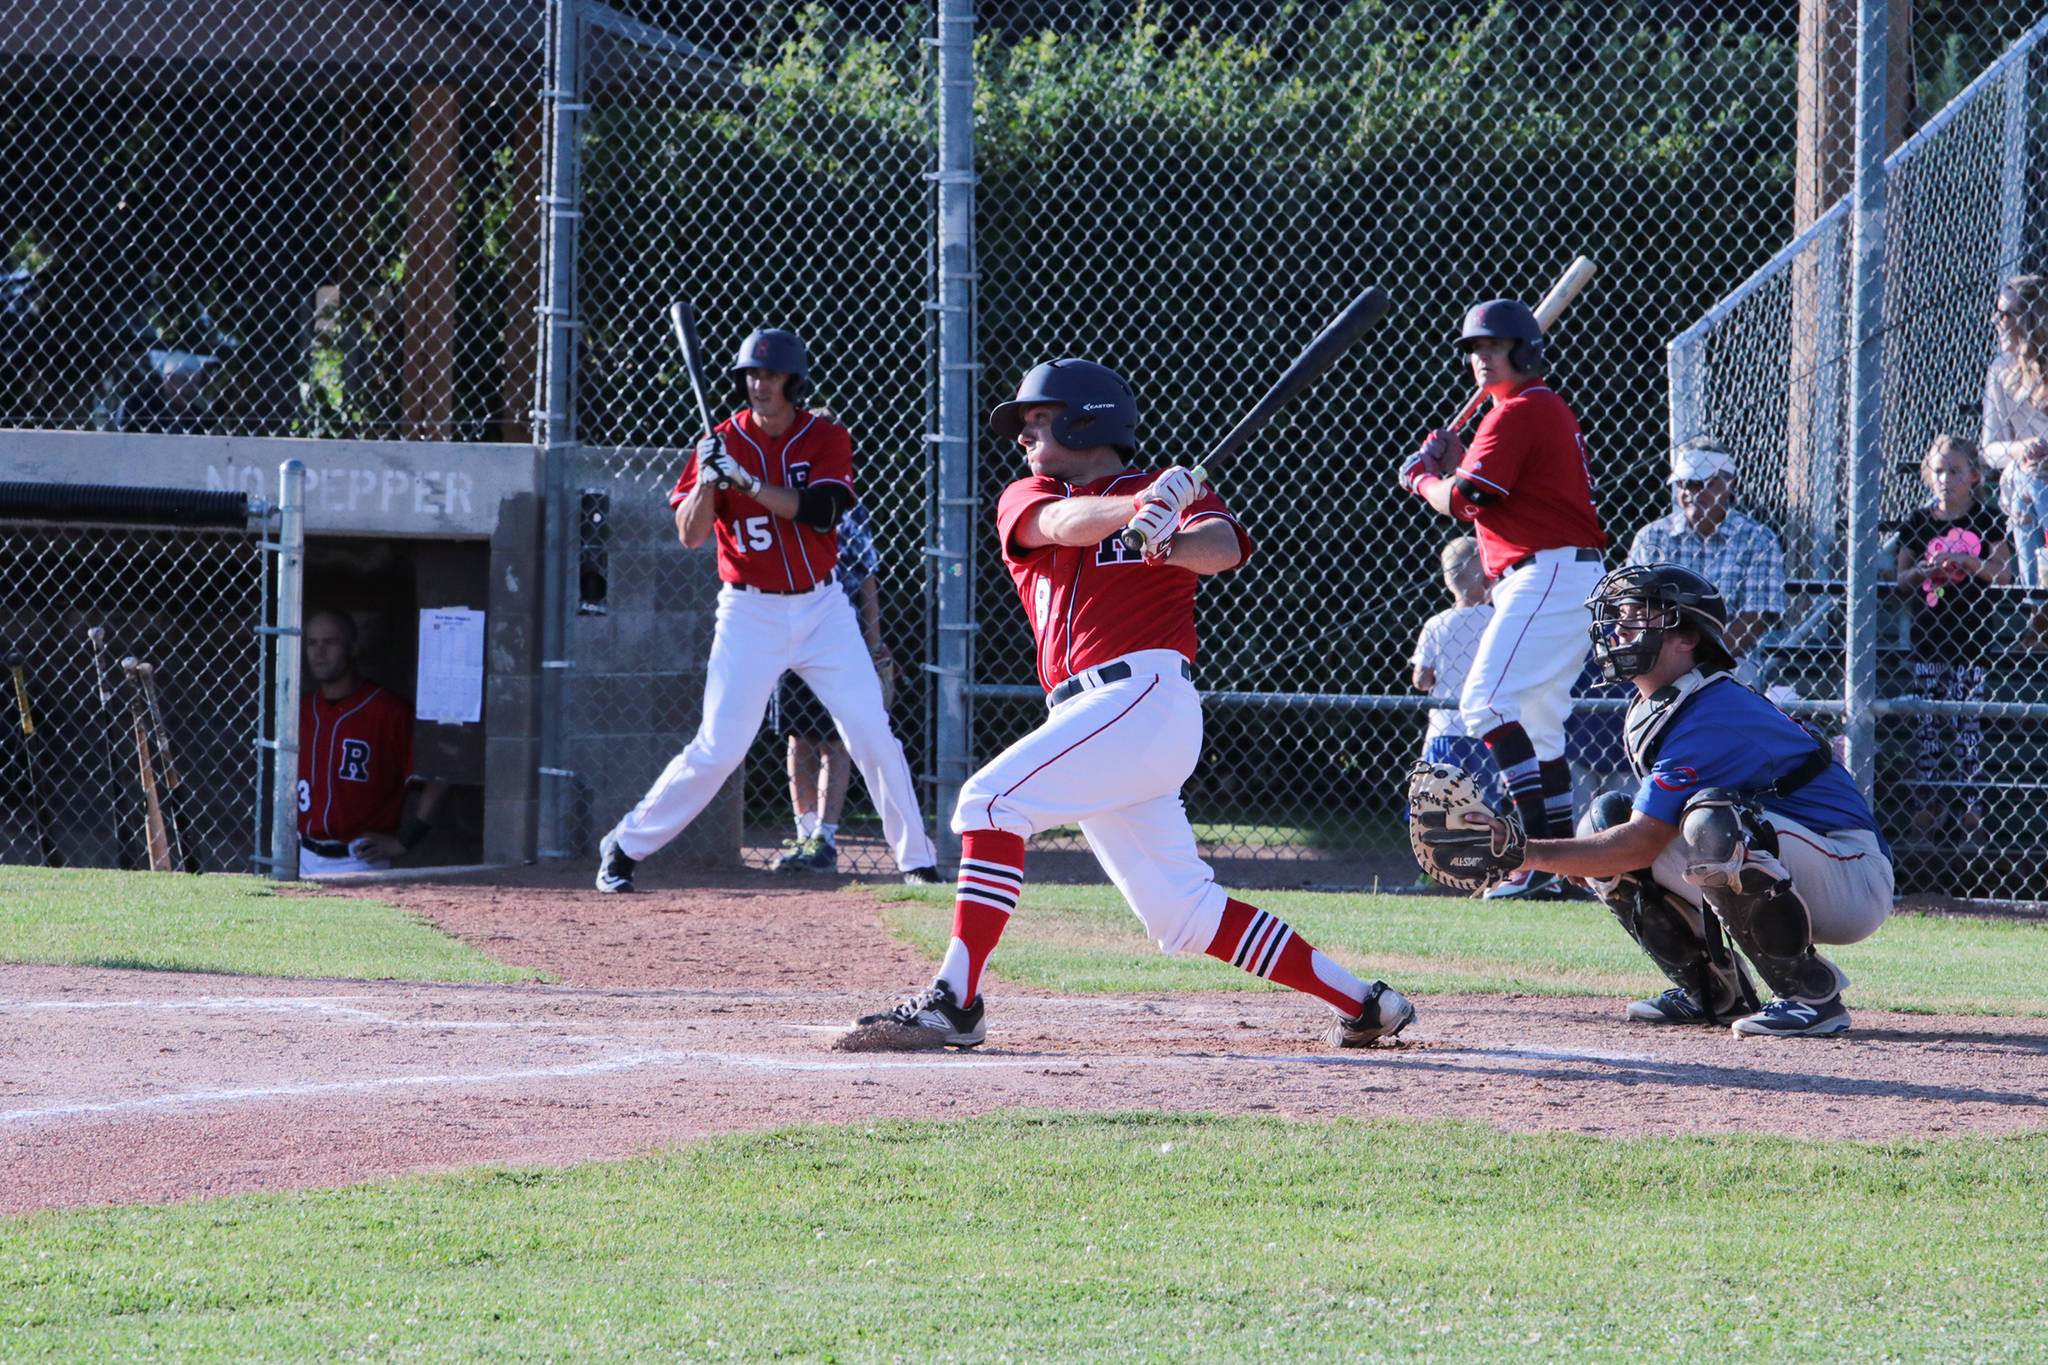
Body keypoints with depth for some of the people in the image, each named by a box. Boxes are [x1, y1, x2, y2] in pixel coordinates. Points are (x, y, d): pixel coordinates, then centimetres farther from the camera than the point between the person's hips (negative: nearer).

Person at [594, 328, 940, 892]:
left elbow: (821, 511, -19)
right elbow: (690, 535, -9)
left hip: (822, 608, 2)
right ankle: (624, 845, 6)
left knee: (873, 735, -3)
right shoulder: (723, 442, -4)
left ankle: (916, 856, 8)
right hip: (751, 613, -2)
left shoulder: (826, 438, -2)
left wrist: (744, 480, -25)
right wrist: (707, 478, -27)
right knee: (719, 749, -6)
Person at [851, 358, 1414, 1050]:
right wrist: (1139, 506, -26)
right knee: (1182, 914, 7)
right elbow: (1066, 523, -5)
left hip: (1147, 694, -7)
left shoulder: (1175, 489, 7)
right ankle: (1364, 1002, 14)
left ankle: (955, 999, -25)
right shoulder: (1024, 500, 19)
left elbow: (1223, 547, -13)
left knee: (991, 800, -21)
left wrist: (1173, 542, -37)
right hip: (1086, 711, 7)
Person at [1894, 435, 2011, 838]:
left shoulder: (1985, 521, 2)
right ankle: (1926, 799, 8)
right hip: (1928, 634, 3)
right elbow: (1902, 576, 13)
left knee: (1966, 716, -4)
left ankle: (1973, 800, 1)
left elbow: (2003, 573, -2)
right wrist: (1922, 571, -9)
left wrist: (1966, 562, -17)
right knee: (1926, 719, 2)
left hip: (1970, 634, -3)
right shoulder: (1918, 523, 8)